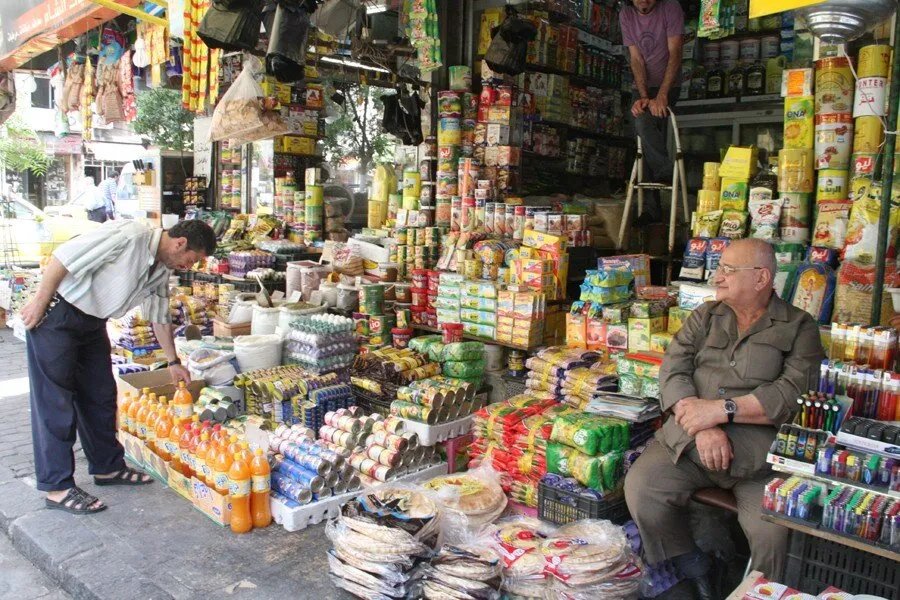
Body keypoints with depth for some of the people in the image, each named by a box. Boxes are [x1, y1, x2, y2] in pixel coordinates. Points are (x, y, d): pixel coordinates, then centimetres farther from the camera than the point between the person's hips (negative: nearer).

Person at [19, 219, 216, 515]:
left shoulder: (162, 270, 4)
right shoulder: (128, 235, -24)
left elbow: (159, 316, 16)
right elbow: (65, 256, -24)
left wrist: (173, 362, 20)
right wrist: (40, 302, -17)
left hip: (92, 323, 9)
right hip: (55, 316, -9)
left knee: (101, 396, 13)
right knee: (55, 402, -3)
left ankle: (107, 467, 27)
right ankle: (57, 488, 5)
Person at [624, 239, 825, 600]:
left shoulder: (799, 327, 7)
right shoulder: (705, 316, 16)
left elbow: (795, 391, -9)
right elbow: (672, 370, 3)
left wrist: (722, 410, -17)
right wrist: (702, 426, -13)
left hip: (760, 451, -3)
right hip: (688, 439, 3)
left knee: (773, 532, -25)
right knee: (640, 487, -18)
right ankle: (695, 571, 7)